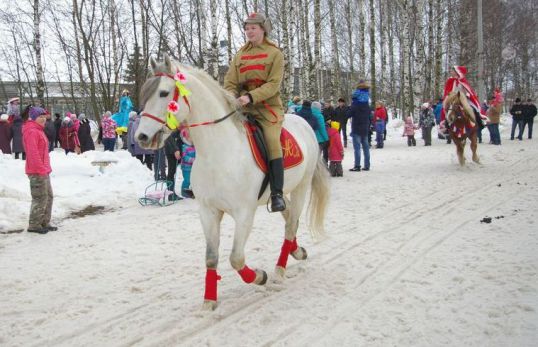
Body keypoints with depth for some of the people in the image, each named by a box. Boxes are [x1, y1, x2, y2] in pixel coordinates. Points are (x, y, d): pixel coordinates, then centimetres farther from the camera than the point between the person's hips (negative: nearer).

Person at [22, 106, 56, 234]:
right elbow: (33, 153, -22)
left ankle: (44, 223, 23)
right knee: (40, 198, -6)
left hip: (43, 171, 11)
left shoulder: (38, 131, 19)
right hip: (37, 172, -11)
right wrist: (40, 169, -23)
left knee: (48, 197, 15)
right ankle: (34, 225, 3)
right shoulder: (32, 132, -14)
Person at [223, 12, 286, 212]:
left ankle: (277, 194, -22)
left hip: (268, 106, -4)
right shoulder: (240, 55, 15)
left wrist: (251, 96, -25)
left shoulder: (275, 53, 3)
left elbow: (273, 84, -10)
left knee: (272, 141, -25)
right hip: (243, 107, 5)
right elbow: (230, 82, 9)